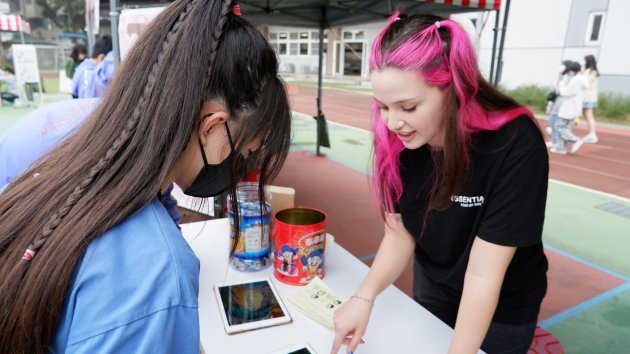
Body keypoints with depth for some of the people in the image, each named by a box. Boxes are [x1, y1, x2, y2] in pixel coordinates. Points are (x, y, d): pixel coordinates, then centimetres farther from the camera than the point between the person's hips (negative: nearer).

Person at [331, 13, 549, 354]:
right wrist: (365, 296, -30)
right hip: (430, 287, 4)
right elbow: (399, 235, -15)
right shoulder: (397, 140, -20)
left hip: (502, 308, -3)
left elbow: (483, 273, -31)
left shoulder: (515, 146, -33)